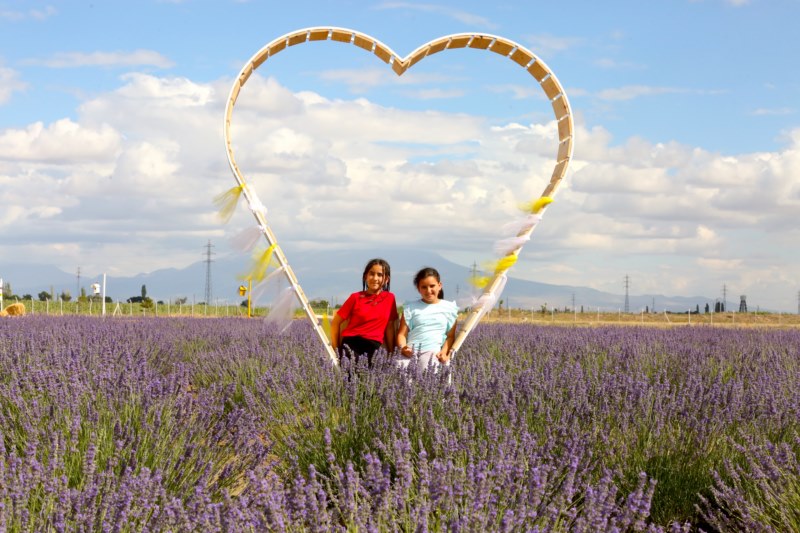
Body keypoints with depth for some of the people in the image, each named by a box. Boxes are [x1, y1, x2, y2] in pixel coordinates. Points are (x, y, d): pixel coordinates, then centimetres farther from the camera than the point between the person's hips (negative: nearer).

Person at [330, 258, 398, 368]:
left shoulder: (390, 298, 9)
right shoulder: (356, 297, 4)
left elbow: (390, 327, 12)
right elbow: (335, 323, 8)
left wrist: (391, 354, 10)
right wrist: (336, 349, 3)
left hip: (374, 348, 2)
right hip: (351, 345, -2)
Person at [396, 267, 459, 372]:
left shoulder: (449, 308, 14)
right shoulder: (411, 307, 17)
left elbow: (451, 336, 10)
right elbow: (402, 334, 11)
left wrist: (444, 352, -9)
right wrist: (402, 348, -11)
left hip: (433, 351, -1)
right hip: (410, 351, 1)